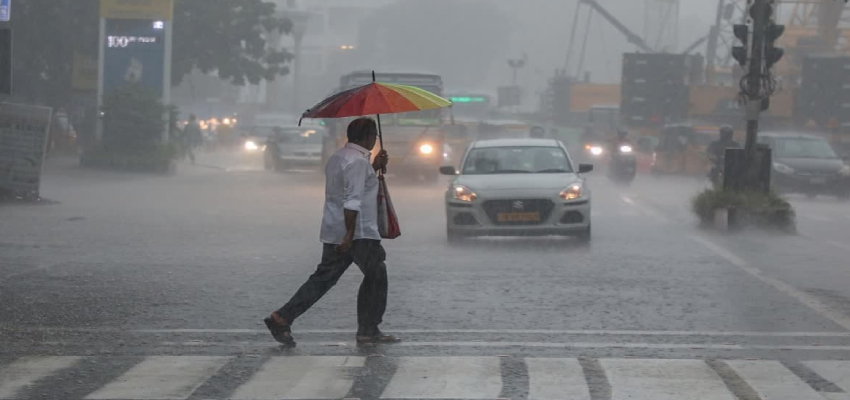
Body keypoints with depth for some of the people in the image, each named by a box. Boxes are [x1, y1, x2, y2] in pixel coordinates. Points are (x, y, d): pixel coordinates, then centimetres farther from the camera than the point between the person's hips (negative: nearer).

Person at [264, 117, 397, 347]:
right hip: (358, 233, -9)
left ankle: (282, 319, 0)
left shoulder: (338, 158, 17)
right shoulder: (358, 161, -15)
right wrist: (349, 234, -26)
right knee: (376, 276, 4)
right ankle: (368, 330, 8)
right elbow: (352, 201, -23)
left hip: (333, 233, 9)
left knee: (323, 279, 8)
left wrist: (375, 168, 23)